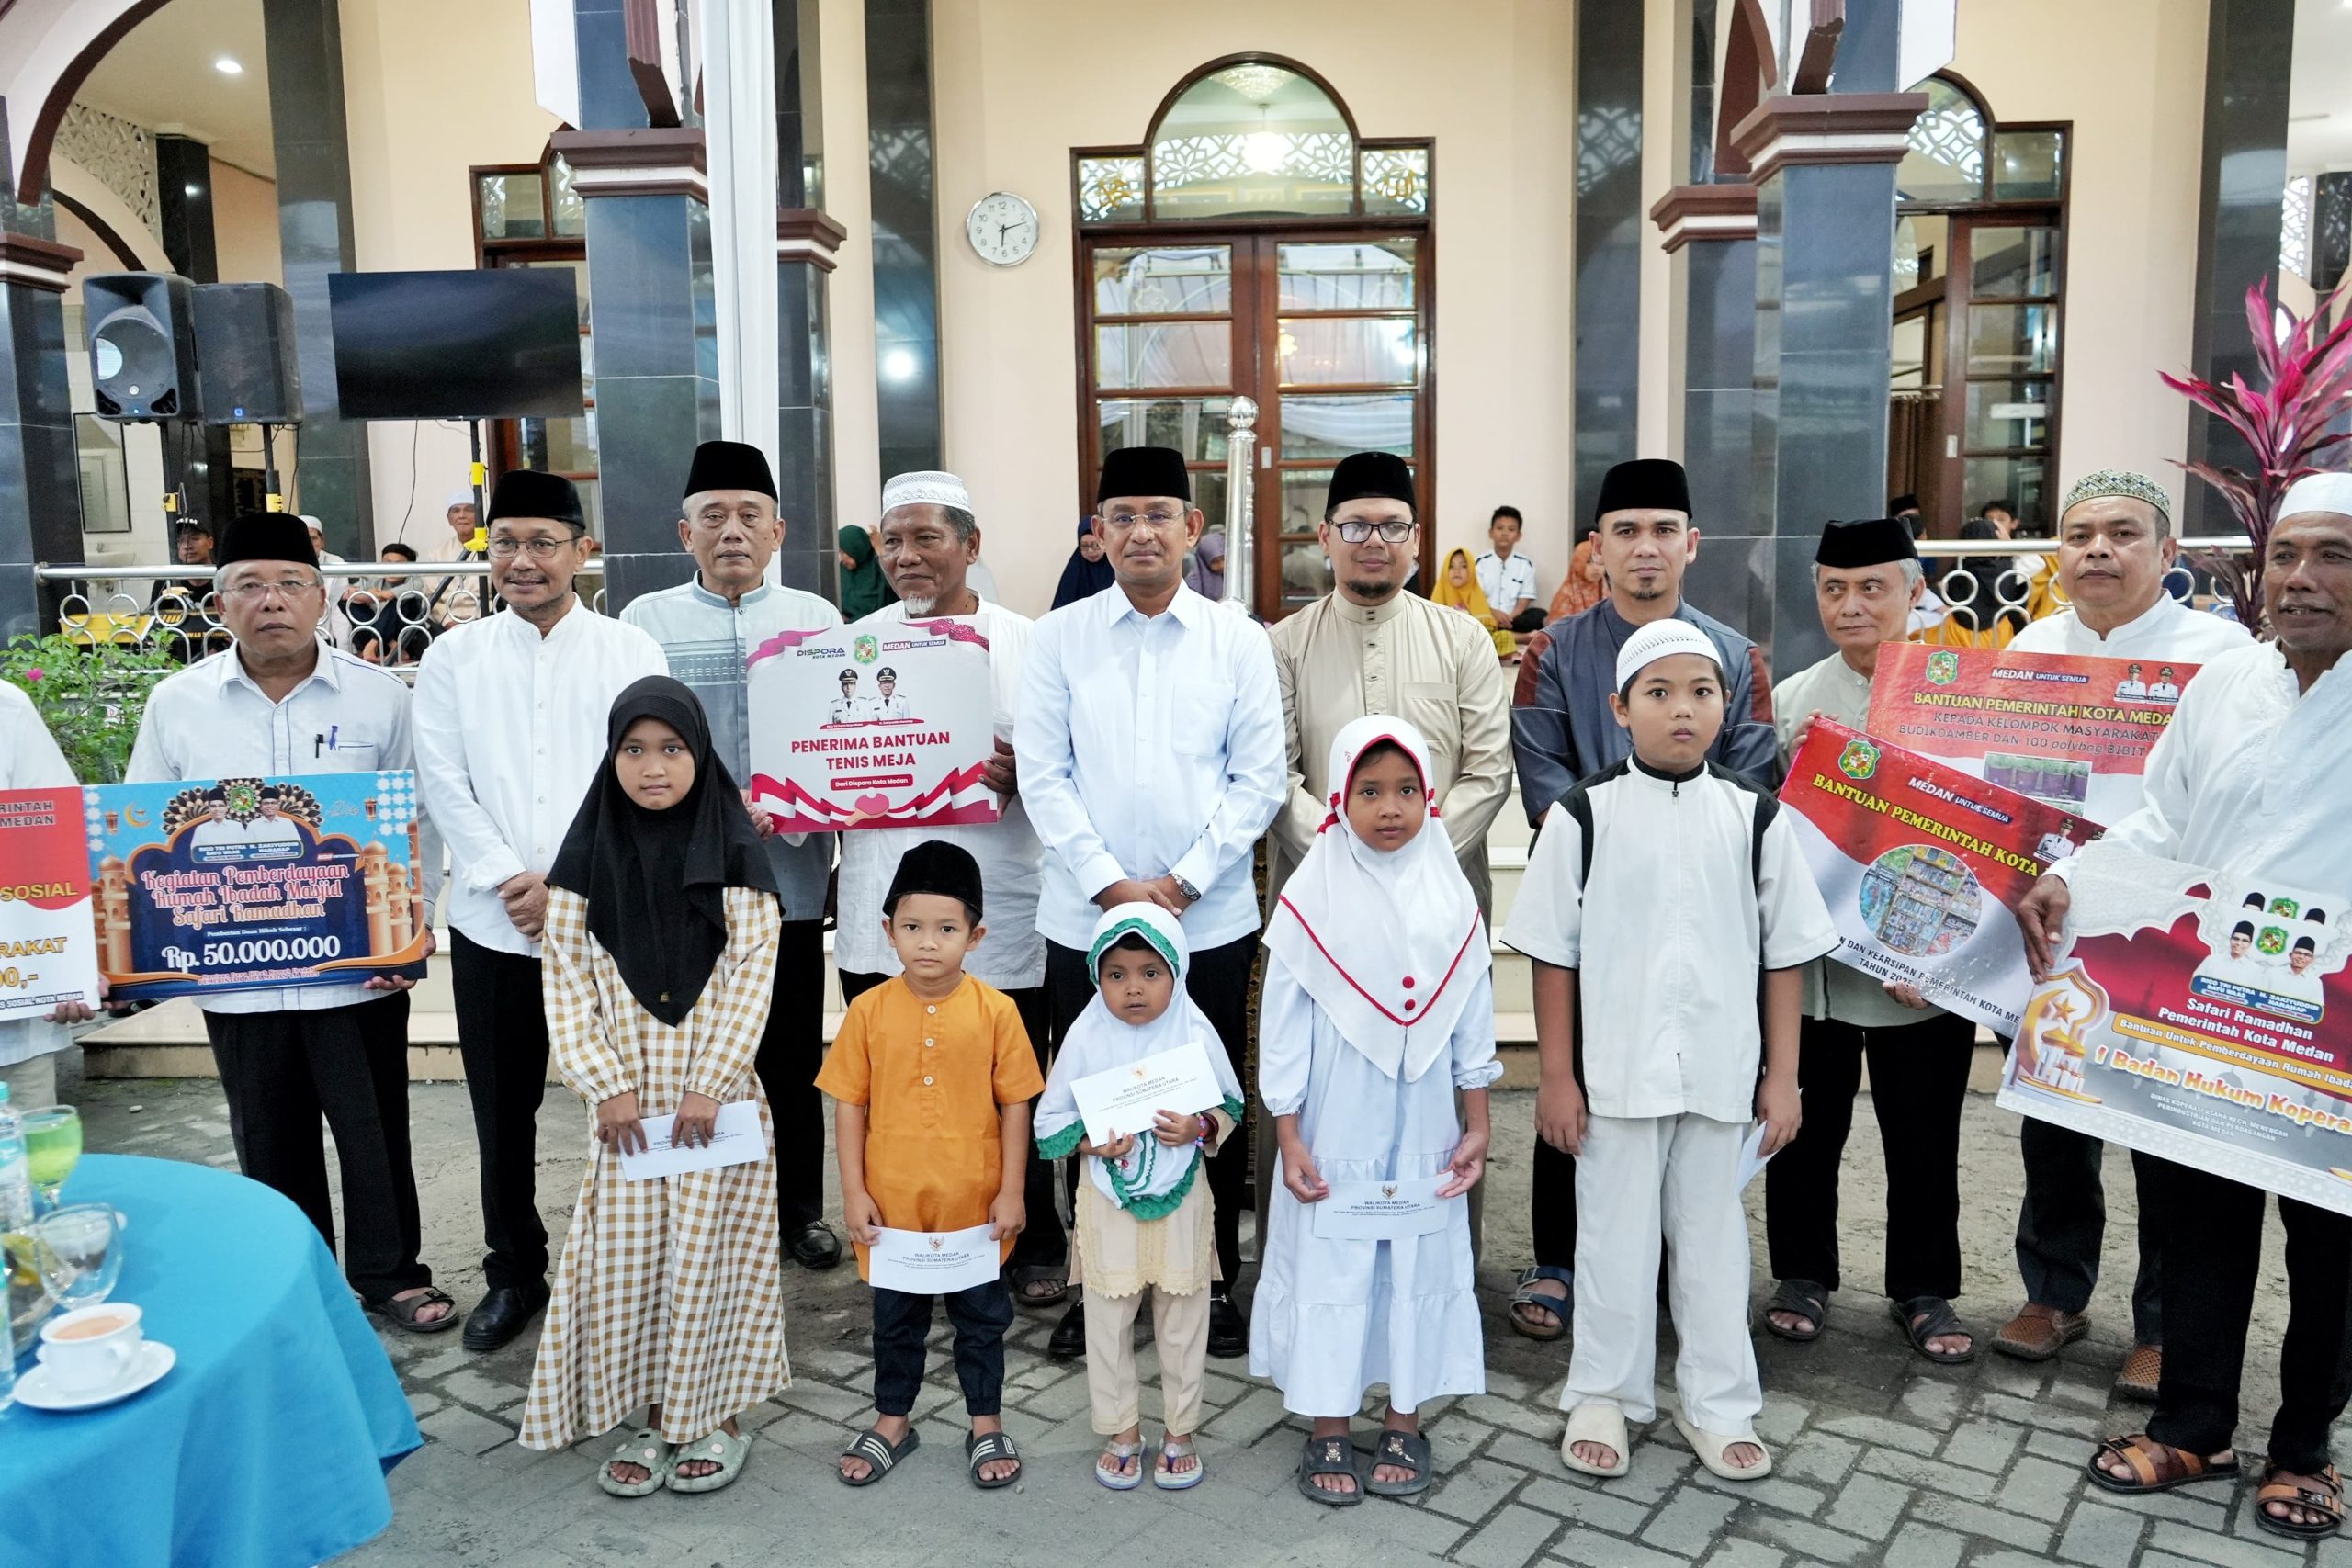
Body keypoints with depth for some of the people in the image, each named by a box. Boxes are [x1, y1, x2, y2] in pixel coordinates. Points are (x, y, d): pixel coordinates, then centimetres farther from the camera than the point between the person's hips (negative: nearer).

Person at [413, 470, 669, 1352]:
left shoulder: (628, 651, 2)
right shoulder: (453, 657, 7)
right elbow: (445, 785, 1)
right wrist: (509, 881, -10)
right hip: (493, 923, 2)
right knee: (502, 1111, 11)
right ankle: (513, 1273, 28)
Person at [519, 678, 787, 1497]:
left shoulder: (734, 850, -3)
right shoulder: (588, 854, 2)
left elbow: (752, 975, -6)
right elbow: (565, 979, 0)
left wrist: (709, 1084, -12)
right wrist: (606, 1086, -8)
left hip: (715, 1091, -2)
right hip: (625, 1095, 2)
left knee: (709, 1248, 3)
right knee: (627, 1252, 6)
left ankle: (714, 1416, 20)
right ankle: (652, 1416, 22)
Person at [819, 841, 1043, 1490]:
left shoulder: (995, 1011, -11)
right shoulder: (869, 1011, -7)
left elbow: (1015, 1103, -5)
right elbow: (848, 1103, -2)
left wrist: (1011, 1191, -5)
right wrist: (854, 1192, -4)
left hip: (974, 1203, -1)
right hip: (892, 1203, 1)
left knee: (982, 1317, 16)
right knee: (895, 1319, 19)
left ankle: (986, 1425, 35)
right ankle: (892, 1422, 38)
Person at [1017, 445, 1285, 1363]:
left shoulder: (1238, 641, 2)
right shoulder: (1059, 638, 2)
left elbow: (1259, 779, 0)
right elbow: (1043, 776, -1)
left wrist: (1186, 880, -9)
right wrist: (1110, 882, -10)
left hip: (1211, 918, 0)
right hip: (1086, 917, 0)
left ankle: (1213, 1281, 27)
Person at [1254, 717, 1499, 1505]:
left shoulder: (1450, 896, 0)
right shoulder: (1312, 898, -8)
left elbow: (1472, 1019, 5)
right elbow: (1282, 1026, -5)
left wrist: (1476, 1127, 5)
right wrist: (1288, 1137, -7)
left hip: (1424, 1130, 3)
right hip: (1333, 1132, -2)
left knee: (1420, 1266, 11)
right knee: (1328, 1266, 6)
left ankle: (1404, 1421, 28)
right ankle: (1327, 1432, 21)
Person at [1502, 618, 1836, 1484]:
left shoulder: (1755, 816, 0)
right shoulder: (1585, 814, -5)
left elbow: (1785, 952, 5)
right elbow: (1554, 951, -3)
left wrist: (1782, 1076, 3)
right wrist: (1556, 1075, -3)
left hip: (1720, 1074, 2)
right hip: (1614, 1073, -1)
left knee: (1713, 1236, 15)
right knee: (1615, 1237, 11)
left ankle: (1716, 1404, 31)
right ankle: (1604, 1395, 29)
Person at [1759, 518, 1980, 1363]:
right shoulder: (1791, 699, 1)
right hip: (1806, 960, 1)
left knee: (1923, 1140, 11)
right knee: (1805, 1129, 12)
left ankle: (1924, 1289, 31)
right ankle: (1803, 1274, 32)